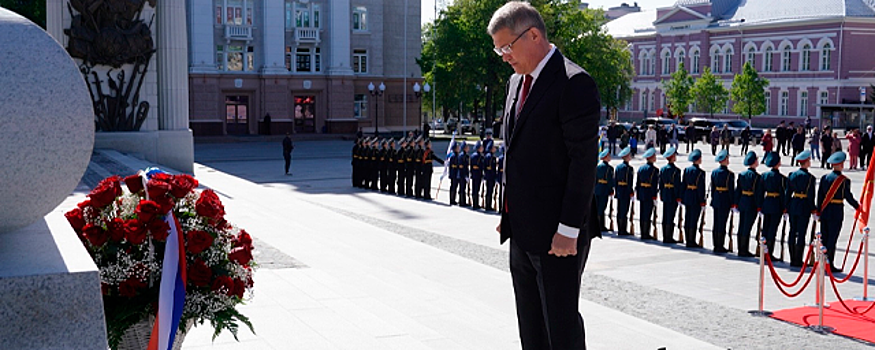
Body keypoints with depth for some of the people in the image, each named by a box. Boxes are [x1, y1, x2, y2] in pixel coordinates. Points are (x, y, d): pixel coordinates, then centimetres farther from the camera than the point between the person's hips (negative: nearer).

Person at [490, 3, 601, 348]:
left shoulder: (574, 84, -14)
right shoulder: (516, 82, 13)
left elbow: (584, 161, -18)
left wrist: (568, 229, -20)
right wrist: (508, 214, 15)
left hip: (557, 234, -9)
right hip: (522, 230, 9)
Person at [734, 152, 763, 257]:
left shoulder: (741, 174, 4)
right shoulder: (757, 177, -13)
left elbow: (737, 190, 8)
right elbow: (758, 193, -13)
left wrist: (736, 204, 13)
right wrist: (759, 207, -8)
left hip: (742, 203, 6)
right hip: (751, 205, -6)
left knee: (741, 227, 11)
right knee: (747, 228, -2)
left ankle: (741, 250, 18)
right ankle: (744, 251, 2)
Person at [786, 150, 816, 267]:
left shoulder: (792, 175, 5)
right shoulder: (809, 177, -11)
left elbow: (788, 192, 7)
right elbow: (810, 195, -12)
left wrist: (786, 207, 13)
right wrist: (813, 209, -4)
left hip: (792, 206, 6)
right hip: (804, 207, -5)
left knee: (792, 232, 10)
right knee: (801, 234, -1)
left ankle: (793, 260, 14)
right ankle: (798, 261, 0)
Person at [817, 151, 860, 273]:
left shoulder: (824, 178, 4)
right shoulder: (844, 180, -11)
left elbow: (819, 196, 6)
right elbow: (848, 197, -8)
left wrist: (819, 212, 11)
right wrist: (858, 207, 9)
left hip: (824, 212, 5)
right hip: (836, 213, -5)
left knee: (824, 238, 12)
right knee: (832, 239, -1)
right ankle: (829, 264, 1)